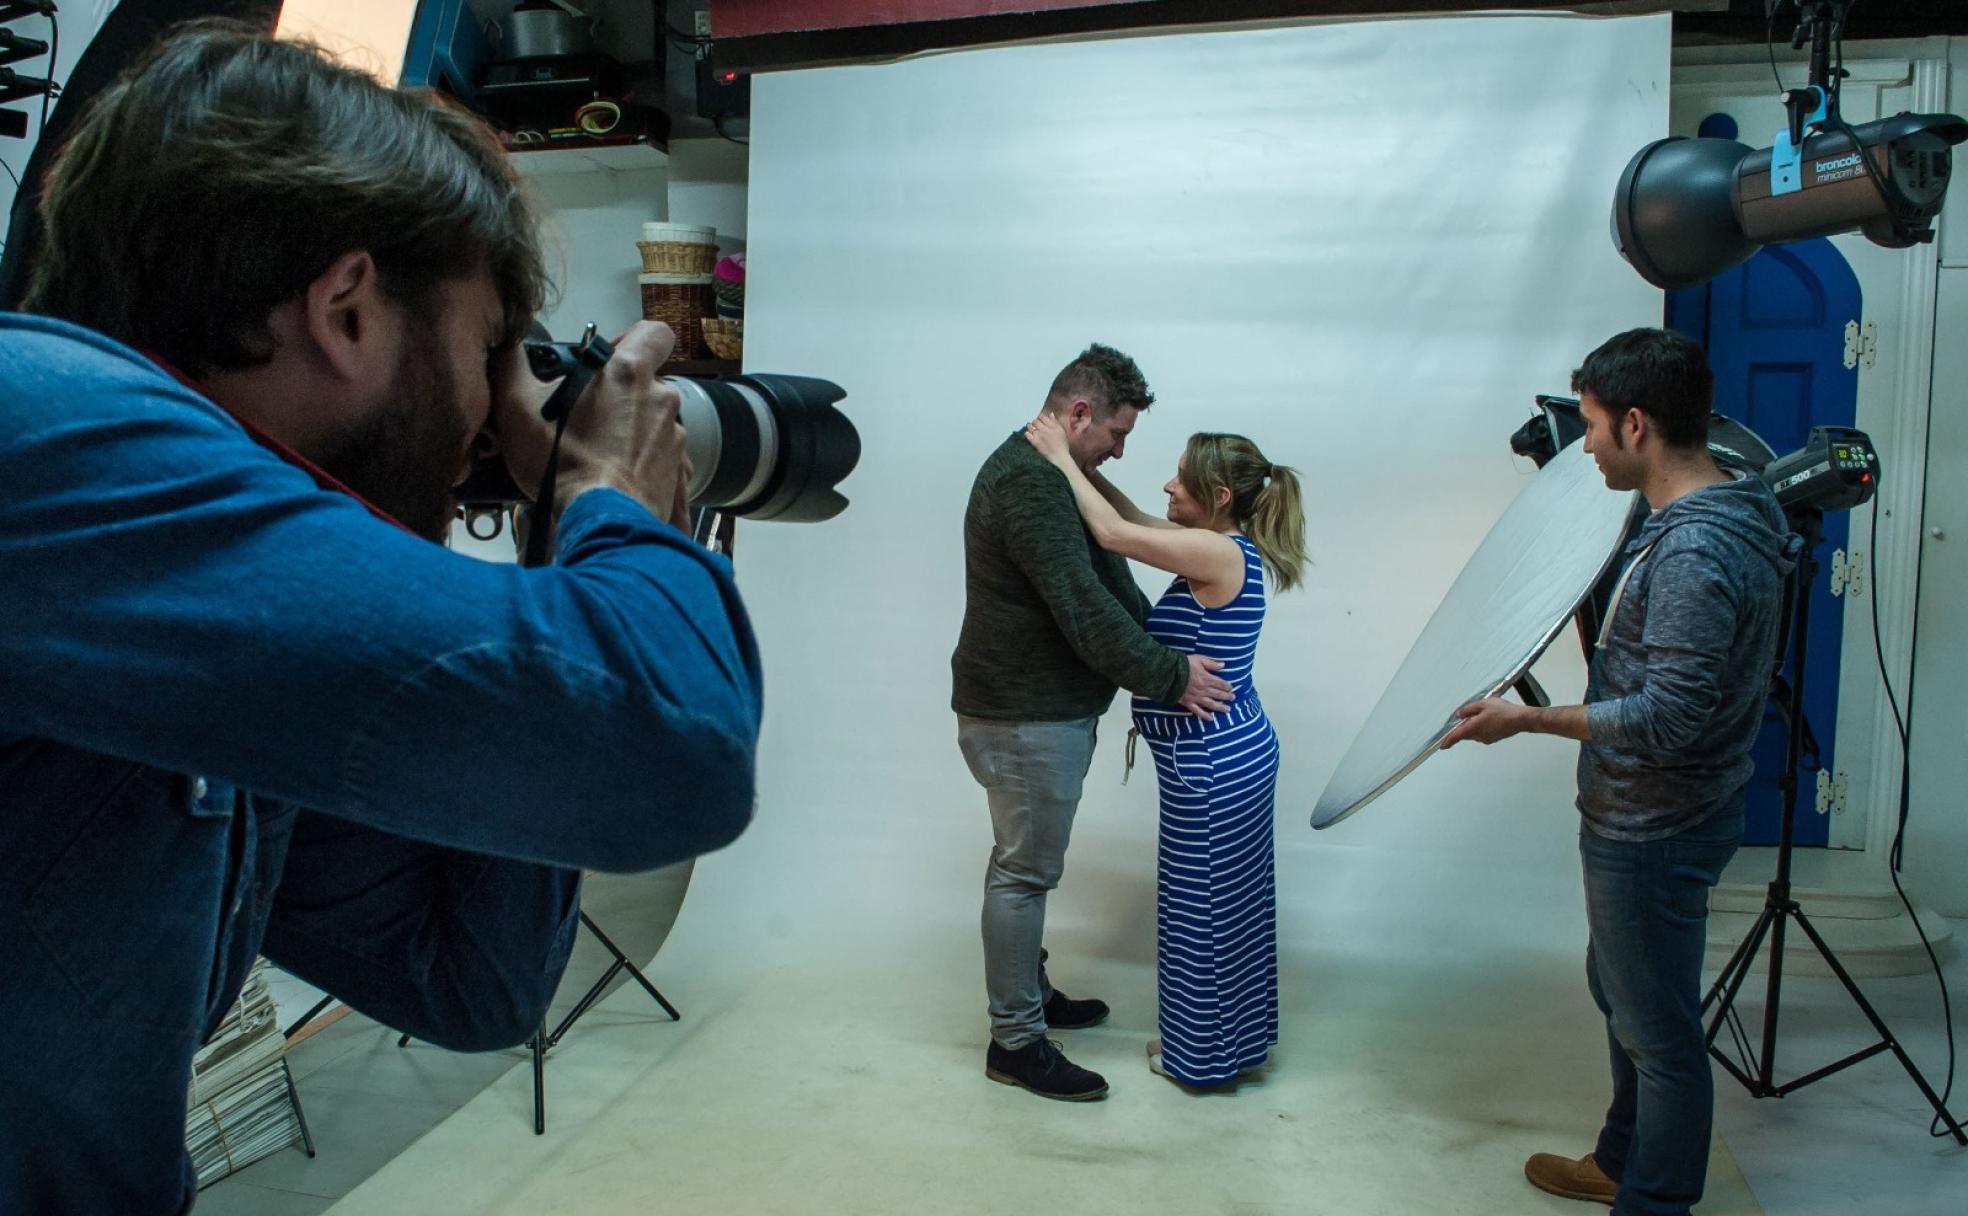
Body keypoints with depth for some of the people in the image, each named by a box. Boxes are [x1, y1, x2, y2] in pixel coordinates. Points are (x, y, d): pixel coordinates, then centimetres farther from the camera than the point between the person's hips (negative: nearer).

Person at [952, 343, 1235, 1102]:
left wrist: (1166, 651, 7)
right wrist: (1168, 676, -21)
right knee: (1023, 871, -1)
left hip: (1045, 708, 11)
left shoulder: (1047, 473, 14)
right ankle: (1015, 1042, 11)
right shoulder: (1027, 483, -22)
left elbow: (1107, 577, 16)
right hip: (1024, 718, -11)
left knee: (1027, 864, 20)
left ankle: (1028, 992, 36)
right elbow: (1083, 606, -27)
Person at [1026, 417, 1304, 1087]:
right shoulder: (1229, 552, 5)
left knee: (1202, 906, 6)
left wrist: (1063, 458, -12)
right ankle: (1237, 1036, 37)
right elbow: (1136, 523, 13)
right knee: (1232, 900, 21)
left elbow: (1113, 534, -23)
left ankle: (1202, 1055, 23)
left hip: (1212, 765, -10)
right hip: (1238, 751, 10)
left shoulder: (1219, 553, -22)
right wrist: (1084, 467, 5)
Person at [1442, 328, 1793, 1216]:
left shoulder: (1694, 551, -28)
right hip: (1641, 817, 11)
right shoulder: (1723, 513, 5)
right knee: (1619, 990, 25)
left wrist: (1529, 719, -23)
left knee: (1658, 1028, 6)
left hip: (1655, 832, -11)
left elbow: (1669, 717, -28)